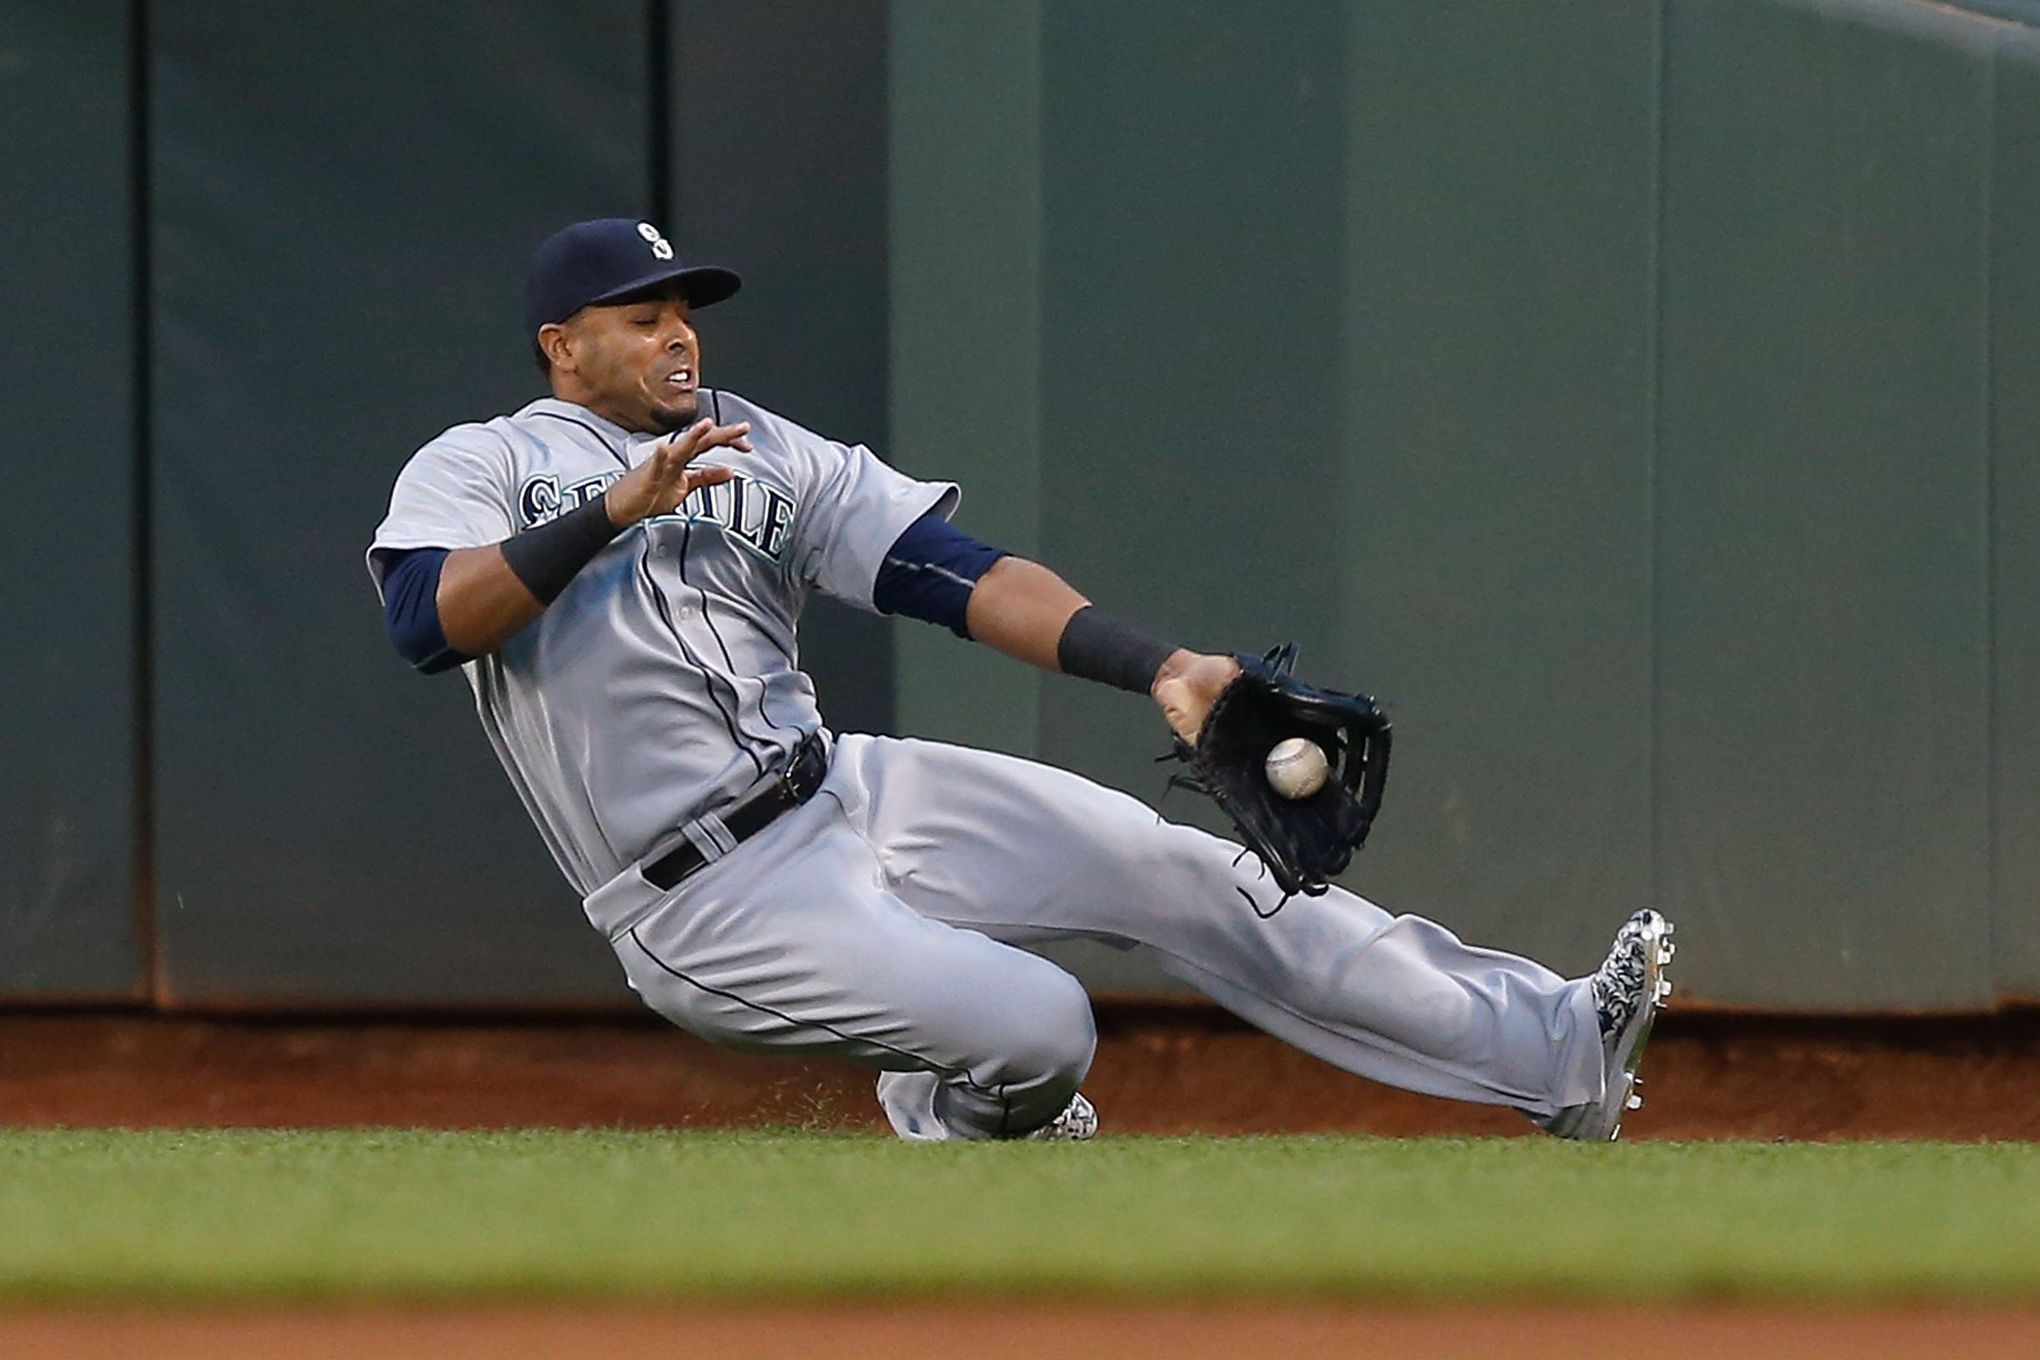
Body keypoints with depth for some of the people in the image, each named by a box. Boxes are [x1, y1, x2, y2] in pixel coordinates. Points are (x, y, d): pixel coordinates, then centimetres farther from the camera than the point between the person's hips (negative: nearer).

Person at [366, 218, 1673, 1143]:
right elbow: (427, 619, -19)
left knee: (1177, 869, -5)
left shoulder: (765, 456, 14)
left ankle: (1555, 1046, -4)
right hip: (715, 913, -6)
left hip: (853, 793, 6)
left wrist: (1160, 668, -11)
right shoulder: (478, 467, 2)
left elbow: (964, 576, 3)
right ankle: (952, 1111, 17)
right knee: (1039, 1029, -21)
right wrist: (616, 509, -26)